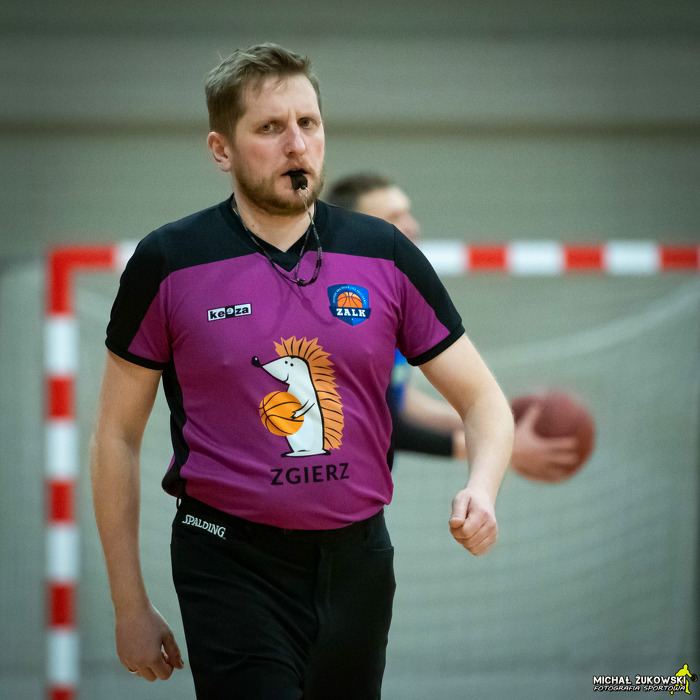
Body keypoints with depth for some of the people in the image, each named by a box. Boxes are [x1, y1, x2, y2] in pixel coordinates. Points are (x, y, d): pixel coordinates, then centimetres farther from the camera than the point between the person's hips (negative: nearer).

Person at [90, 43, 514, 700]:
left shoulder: (384, 254, 3)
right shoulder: (167, 263, -4)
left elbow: (482, 398, 8)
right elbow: (116, 434, 3)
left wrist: (480, 490, -14)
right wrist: (131, 606, 2)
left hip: (357, 563, 3)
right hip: (232, 565, -3)